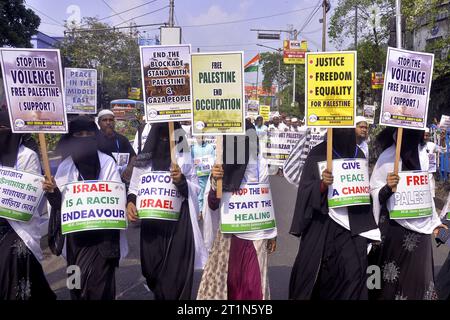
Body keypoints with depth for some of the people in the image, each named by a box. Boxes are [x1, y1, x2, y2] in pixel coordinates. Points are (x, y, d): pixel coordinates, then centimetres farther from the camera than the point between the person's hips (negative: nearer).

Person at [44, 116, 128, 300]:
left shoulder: (107, 162, -1)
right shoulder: (65, 166, 6)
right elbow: (59, 202, 5)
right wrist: (51, 192, -16)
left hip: (102, 232, -3)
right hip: (75, 233, 3)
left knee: (99, 282, -4)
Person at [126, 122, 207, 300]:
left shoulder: (184, 158, 0)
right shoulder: (144, 160, 4)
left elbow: (196, 189, 3)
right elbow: (134, 188, 10)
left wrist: (181, 181, -16)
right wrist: (130, 202, -10)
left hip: (179, 222, -2)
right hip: (151, 223, 2)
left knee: (176, 270, -2)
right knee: (152, 269, 11)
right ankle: (158, 295, 37)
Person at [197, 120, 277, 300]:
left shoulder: (259, 165, -4)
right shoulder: (221, 165, -4)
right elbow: (213, 204, -1)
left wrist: (271, 234, 9)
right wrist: (214, 181, -18)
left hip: (255, 234, 0)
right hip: (227, 233, 1)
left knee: (252, 281, 5)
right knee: (222, 279, 8)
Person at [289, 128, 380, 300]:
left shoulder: (358, 154, 8)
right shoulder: (318, 154, -3)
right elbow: (305, 190, -8)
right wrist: (322, 184, -25)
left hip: (352, 223, 2)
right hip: (322, 223, -2)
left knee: (354, 269, -9)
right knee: (312, 270, 2)